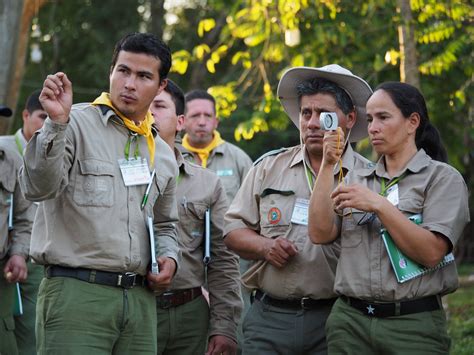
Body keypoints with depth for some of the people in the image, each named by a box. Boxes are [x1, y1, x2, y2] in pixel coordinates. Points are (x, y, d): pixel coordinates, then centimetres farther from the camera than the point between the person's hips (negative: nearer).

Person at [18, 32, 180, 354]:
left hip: (140, 299, 6)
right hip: (76, 292, -6)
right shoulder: (76, 124, -2)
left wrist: (169, 257, 8)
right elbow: (38, 188, -17)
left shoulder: (163, 155, 17)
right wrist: (57, 123, -29)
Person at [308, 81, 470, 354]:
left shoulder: (443, 178, -2)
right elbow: (320, 234, -1)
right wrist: (327, 166, -3)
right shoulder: (357, 179, 12)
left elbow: (431, 253, -13)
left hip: (414, 324, -4)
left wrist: (379, 205, -17)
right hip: (350, 321, 4)